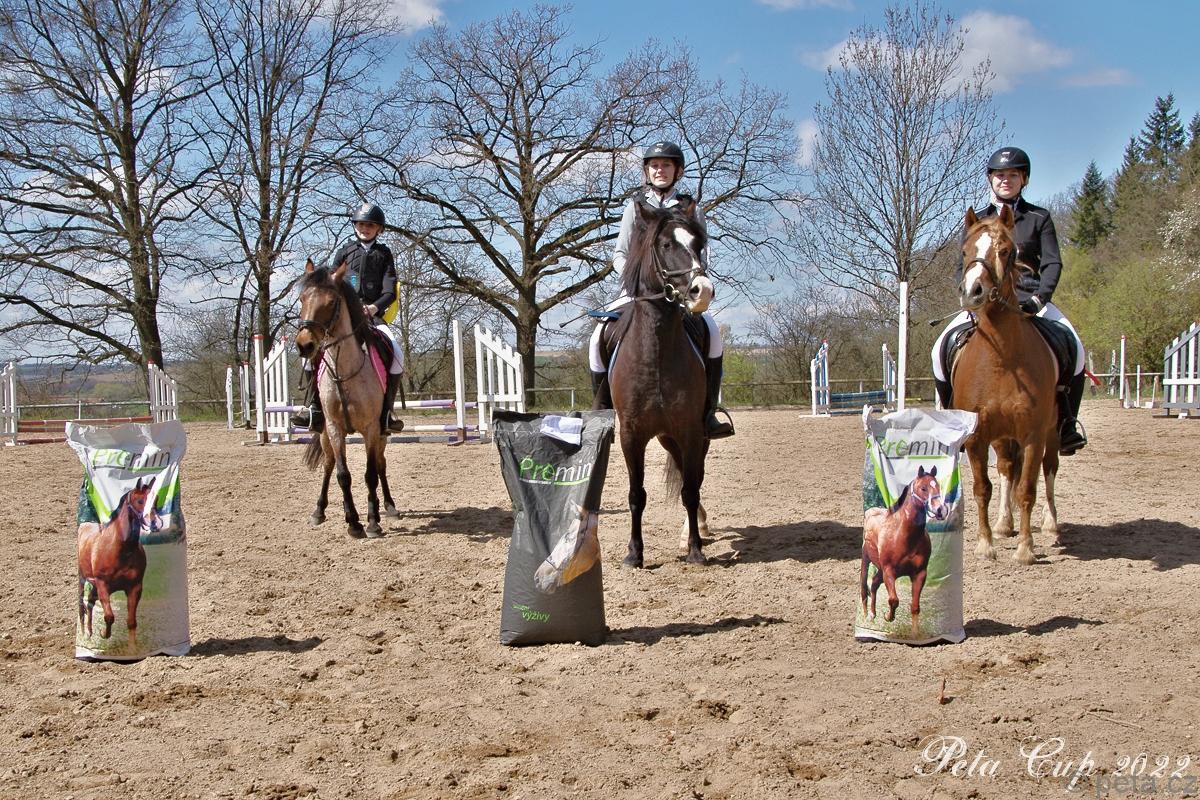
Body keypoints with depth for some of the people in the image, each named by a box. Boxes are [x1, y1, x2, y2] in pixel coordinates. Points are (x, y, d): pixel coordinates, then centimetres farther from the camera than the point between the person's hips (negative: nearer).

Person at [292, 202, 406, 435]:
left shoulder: (384, 254, 13)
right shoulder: (345, 250, 15)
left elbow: (390, 292, 4)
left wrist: (374, 307, -15)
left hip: (373, 314, -1)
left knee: (396, 354, -26)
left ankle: (386, 412, -15)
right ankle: (313, 408, -17)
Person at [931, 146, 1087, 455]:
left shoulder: (1039, 218, 10)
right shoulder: (976, 221, 14)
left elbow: (1052, 263, 1)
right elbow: (963, 267, 9)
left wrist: (1041, 297, -17)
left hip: (1029, 296, -1)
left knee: (1073, 347, -28)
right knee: (941, 349, -22)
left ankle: (1066, 423, -15)